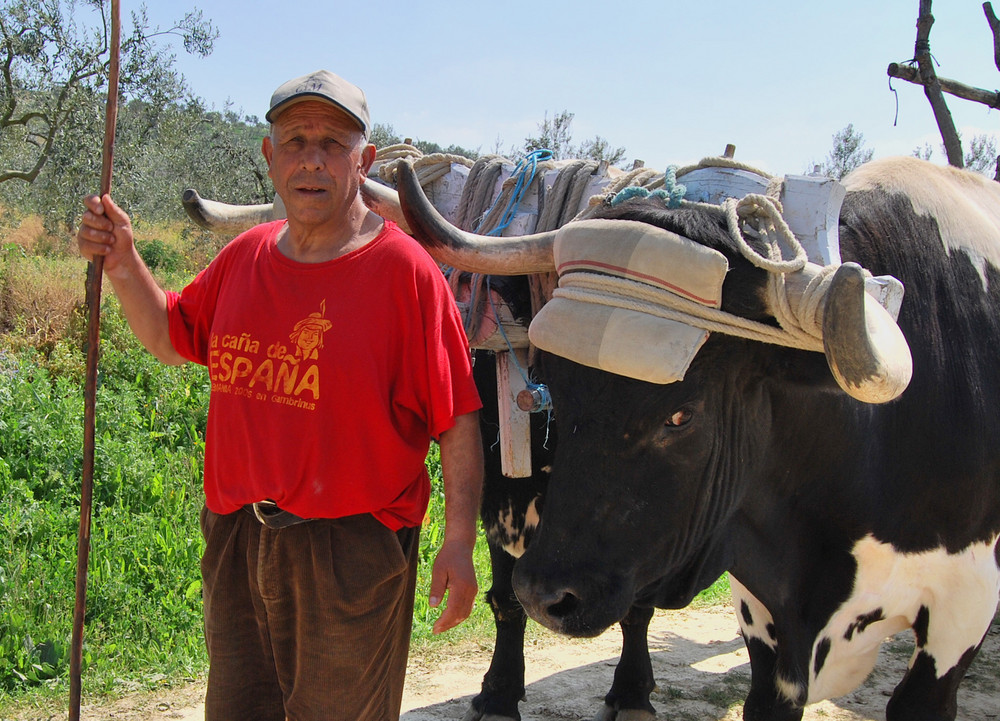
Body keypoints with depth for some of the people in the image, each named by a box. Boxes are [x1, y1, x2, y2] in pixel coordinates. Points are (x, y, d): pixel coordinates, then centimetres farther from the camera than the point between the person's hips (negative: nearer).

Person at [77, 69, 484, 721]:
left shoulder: (405, 270, -13)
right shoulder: (246, 256, 5)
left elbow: (458, 420, -12)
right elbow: (172, 337, 21)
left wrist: (459, 545, -15)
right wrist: (123, 263, 5)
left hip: (353, 553, -5)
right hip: (236, 543, 6)